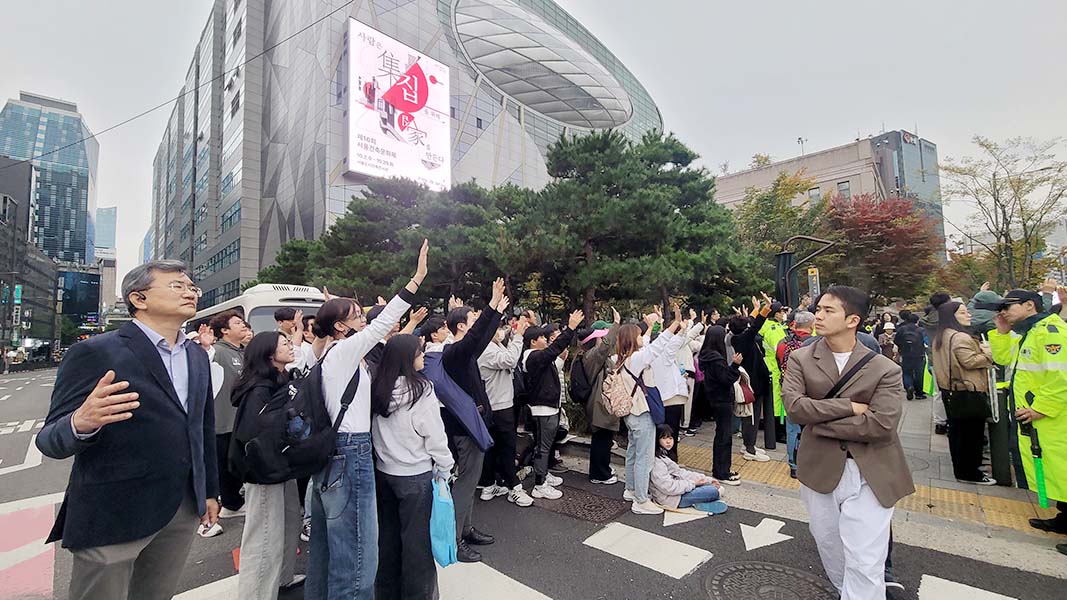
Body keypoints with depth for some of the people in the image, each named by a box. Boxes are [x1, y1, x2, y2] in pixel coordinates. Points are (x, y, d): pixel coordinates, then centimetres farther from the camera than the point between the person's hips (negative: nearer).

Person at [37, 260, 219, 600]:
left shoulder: (197, 356, 7)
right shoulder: (95, 353, -12)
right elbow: (50, 440, -12)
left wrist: (209, 491, 16)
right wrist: (81, 424, -35)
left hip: (183, 509, 6)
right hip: (113, 513, -5)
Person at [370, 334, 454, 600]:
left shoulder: (378, 388, -2)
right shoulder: (421, 388, -19)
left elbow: (378, 431, 6)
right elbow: (434, 433, -15)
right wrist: (444, 468, -3)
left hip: (384, 471, 7)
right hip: (415, 474, -6)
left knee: (388, 534, 20)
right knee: (417, 538, 8)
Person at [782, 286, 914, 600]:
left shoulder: (885, 369, -7)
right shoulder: (800, 359, -3)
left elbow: (882, 424, -19)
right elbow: (793, 406, -16)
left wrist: (818, 420, -16)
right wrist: (849, 406, -19)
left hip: (870, 474, -2)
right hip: (820, 469, 3)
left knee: (865, 563, -1)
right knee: (829, 547, 21)